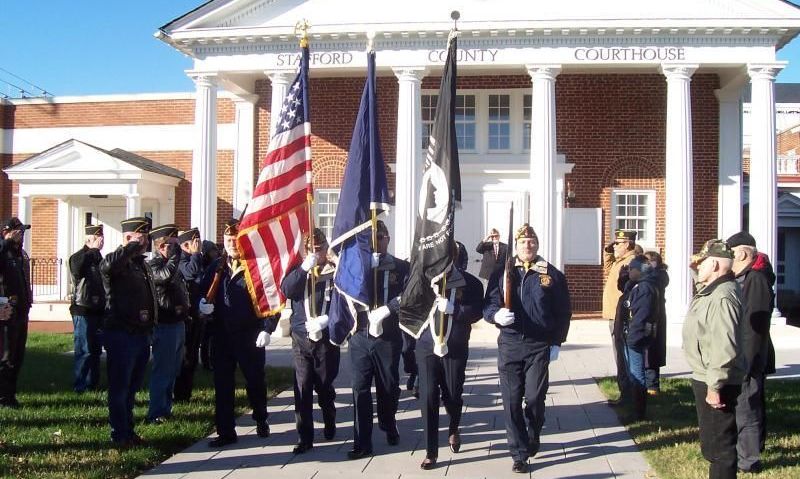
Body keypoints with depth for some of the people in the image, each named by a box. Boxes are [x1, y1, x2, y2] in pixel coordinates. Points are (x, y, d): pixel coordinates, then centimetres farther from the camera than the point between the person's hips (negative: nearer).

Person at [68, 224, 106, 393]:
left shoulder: (98, 257, 17)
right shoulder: (78, 257, -8)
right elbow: (78, 271, -30)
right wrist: (94, 250, -24)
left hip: (98, 311, 8)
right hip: (84, 311, -8)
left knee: (96, 350, 12)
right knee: (84, 351, -6)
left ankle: (93, 384, 20)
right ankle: (79, 387, 1)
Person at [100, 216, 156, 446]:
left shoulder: (142, 263, 16)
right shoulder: (118, 261, -11)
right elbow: (107, 265, -38)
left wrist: (150, 328, 22)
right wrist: (134, 246, -26)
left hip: (141, 334, 8)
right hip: (121, 334, -8)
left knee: (132, 387, 17)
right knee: (119, 388, 1)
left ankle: (128, 430, 28)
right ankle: (120, 435, 9)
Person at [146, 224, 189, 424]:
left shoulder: (169, 263, 14)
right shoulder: (153, 265, -12)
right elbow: (167, 274, -34)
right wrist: (176, 252, -24)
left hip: (178, 323, 9)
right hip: (165, 326, -9)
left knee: (172, 372, 16)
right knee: (162, 372, -4)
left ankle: (166, 410, 26)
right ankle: (156, 414, 3)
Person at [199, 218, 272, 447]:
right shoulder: (216, 267, 6)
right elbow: (203, 290, 12)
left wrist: (266, 328, -15)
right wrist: (203, 303, -11)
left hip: (250, 335, -3)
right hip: (222, 334, 3)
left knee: (255, 381, 11)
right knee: (222, 384, 5)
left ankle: (261, 421, 33)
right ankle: (225, 431, 14)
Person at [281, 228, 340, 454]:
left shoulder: (336, 272, 1)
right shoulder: (299, 270, 8)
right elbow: (286, 290, -11)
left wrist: (326, 320, -16)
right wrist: (304, 267, -20)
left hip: (327, 339, -1)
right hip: (301, 338, 1)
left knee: (325, 386, 9)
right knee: (302, 388, -3)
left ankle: (330, 425, 34)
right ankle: (304, 437, 3)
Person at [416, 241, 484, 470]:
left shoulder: (471, 283, 0)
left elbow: (477, 312, -10)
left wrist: (453, 308, -23)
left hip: (455, 348, 0)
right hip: (427, 346, 1)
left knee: (452, 395, 8)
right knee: (428, 397, -4)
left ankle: (454, 428, 42)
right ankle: (431, 451, 5)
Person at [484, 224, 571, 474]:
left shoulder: (552, 275, 4)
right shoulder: (501, 273, 7)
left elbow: (563, 311, 7)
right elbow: (488, 305, 4)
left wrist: (556, 342, 2)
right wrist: (497, 315, -19)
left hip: (539, 347, -1)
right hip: (510, 344, 1)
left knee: (535, 398, -1)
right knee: (512, 401, 1)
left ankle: (532, 439, 28)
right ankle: (519, 453, 11)